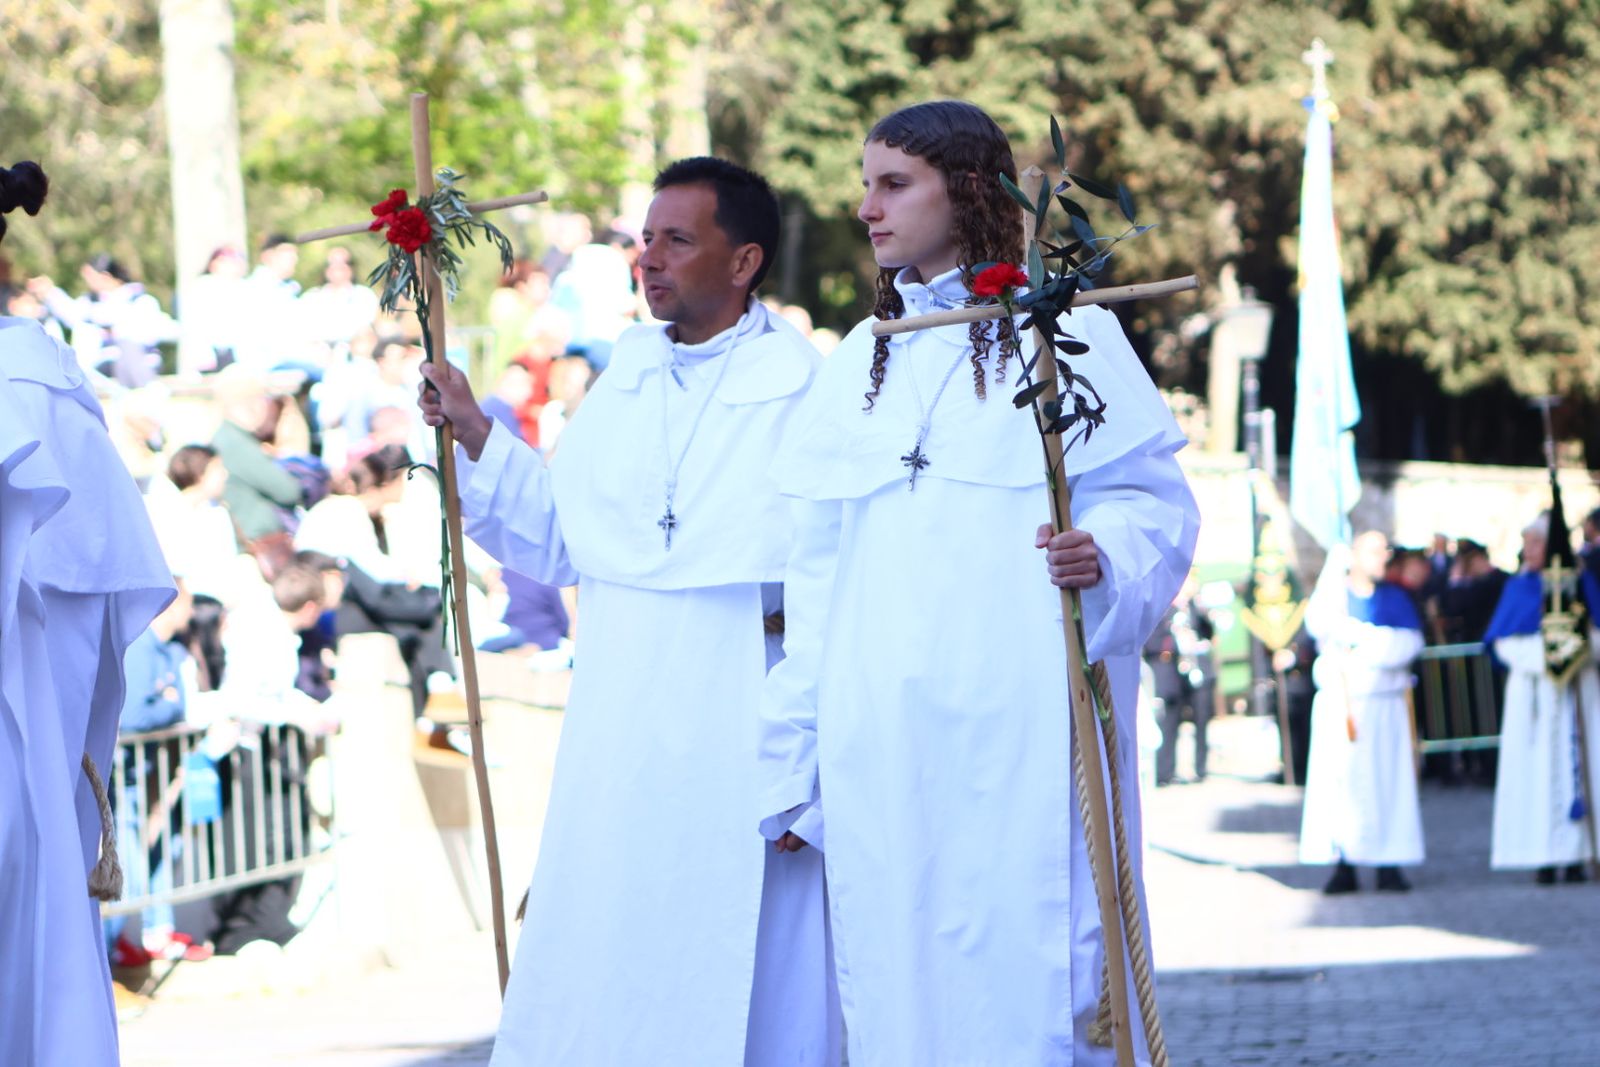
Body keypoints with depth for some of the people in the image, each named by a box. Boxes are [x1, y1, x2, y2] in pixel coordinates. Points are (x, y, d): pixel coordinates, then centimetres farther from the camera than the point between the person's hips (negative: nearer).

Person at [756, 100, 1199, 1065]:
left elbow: (1155, 503, 0)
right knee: (894, 981, 1)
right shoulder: (861, 360, 19)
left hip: (1020, 728, -5)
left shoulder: (1063, 333, 3)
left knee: (1025, 975, -9)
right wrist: (791, 761, 14)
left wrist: (1106, 557, -23)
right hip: (880, 743, 5)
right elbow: (817, 573, 18)